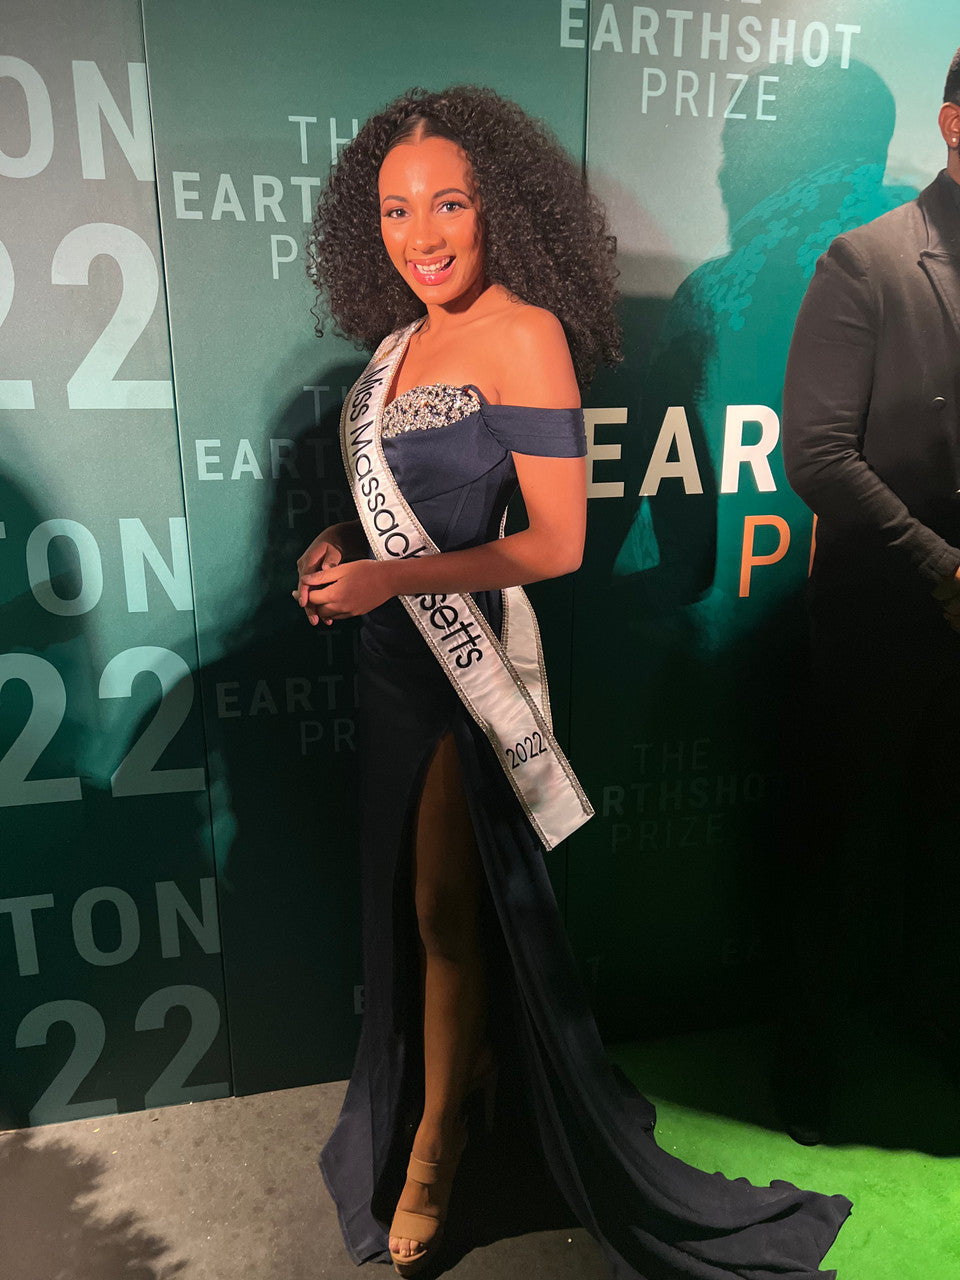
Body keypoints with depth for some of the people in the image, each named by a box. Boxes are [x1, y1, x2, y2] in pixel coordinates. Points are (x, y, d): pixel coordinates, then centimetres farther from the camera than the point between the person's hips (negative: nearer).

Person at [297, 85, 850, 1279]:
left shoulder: (523, 333, -13)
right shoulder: (401, 339, 10)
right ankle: (428, 1109, 43)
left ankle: (434, 1143, 32)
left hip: (471, 656, -7)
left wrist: (391, 578, -19)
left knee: (447, 909, 6)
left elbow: (557, 542, -17)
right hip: (396, 657, 8)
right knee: (410, 903, 18)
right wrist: (338, 545, 0)